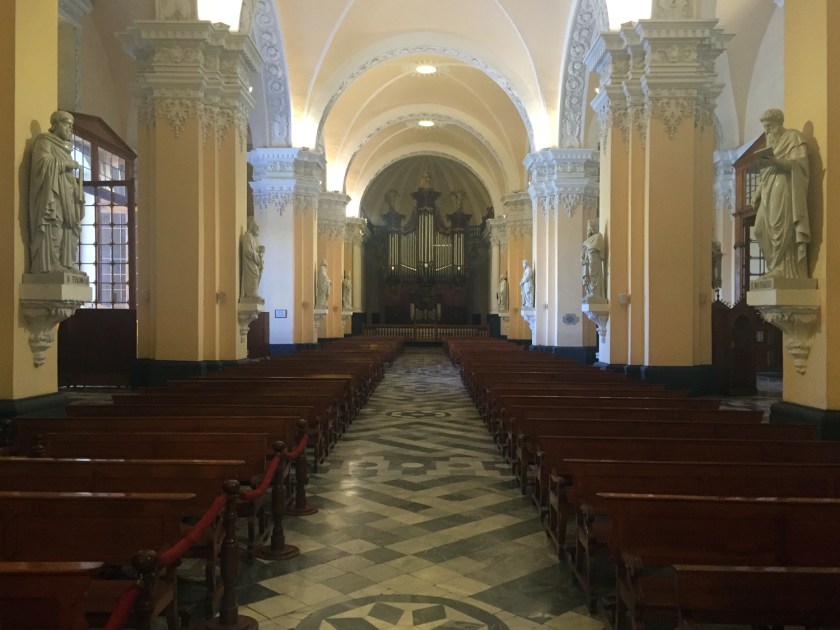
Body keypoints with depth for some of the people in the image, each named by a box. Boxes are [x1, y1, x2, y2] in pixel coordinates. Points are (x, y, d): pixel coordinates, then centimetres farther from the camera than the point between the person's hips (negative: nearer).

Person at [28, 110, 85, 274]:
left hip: (66, 196, 9)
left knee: (68, 230, 0)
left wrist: (74, 168, 9)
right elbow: (43, 162, -16)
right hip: (51, 193, -9)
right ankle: (49, 265, -22)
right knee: (52, 228, -17)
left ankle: (65, 264, -3)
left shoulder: (63, 146, 29)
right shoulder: (44, 141, 2)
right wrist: (66, 164, -11)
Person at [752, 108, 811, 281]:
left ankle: (783, 269, -14)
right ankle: (774, 267, 1)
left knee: (781, 229, -14)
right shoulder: (770, 140, 24)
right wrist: (757, 195, 13)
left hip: (785, 188, -8)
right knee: (762, 229, -2)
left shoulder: (793, 137, 2)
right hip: (769, 191, 8)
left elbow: (800, 163, -12)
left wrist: (776, 161, -27)